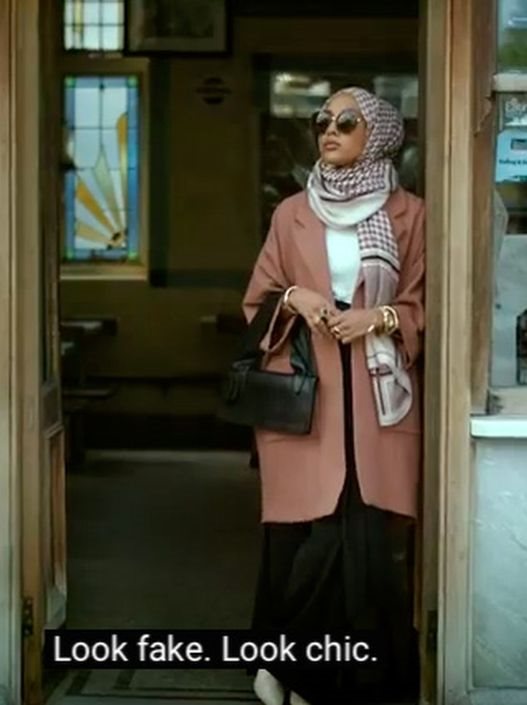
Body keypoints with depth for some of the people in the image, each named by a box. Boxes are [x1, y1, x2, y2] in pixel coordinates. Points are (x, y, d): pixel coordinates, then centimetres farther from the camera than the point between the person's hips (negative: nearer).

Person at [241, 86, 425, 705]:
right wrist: (293, 298, -7)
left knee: (375, 538, -3)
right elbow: (256, 301, 13)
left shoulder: (409, 215, 6)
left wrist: (381, 317, -12)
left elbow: (427, 306, 7)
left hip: (379, 397, 0)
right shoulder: (291, 213, 10)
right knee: (305, 537, -4)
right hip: (303, 396, 1)